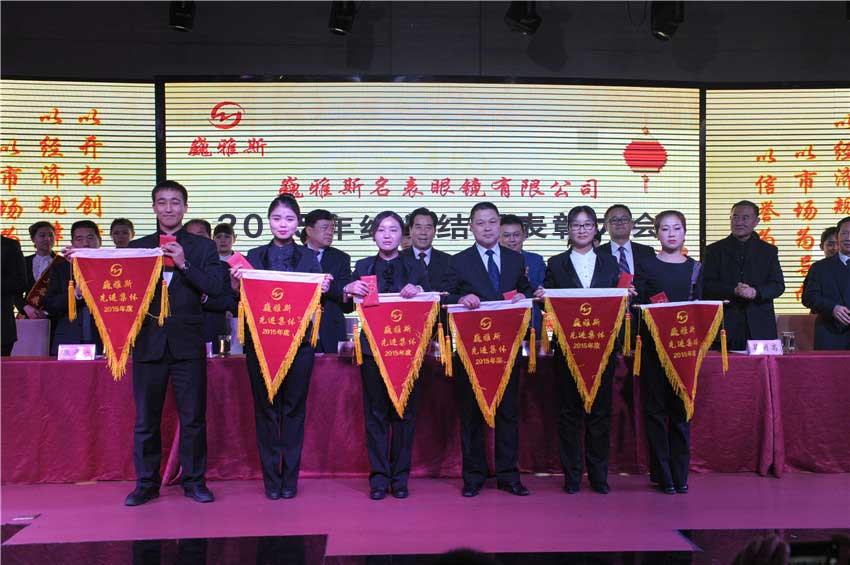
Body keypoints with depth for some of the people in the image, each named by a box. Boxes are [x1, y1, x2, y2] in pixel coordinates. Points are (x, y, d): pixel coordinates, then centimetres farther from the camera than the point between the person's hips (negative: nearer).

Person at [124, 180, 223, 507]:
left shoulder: (202, 247, 7)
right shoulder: (138, 247, 12)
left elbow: (215, 287, -7)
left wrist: (183, 264, -15)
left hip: (187, 343, -1)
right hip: (149, 342, 2)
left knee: (193, 417, 2)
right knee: (146, 418, 7)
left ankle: (194, 481, 14)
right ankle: (146, 483, 19)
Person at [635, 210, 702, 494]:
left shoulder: (695, 268, 10)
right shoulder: (647, 267, 2)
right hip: (653, 345, -2)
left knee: (681, 409, 5)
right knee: (655, 409, 0)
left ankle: (680, 474, 12)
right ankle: (662, 474, 8)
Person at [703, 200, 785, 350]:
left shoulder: (768, 251, 14)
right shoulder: (714, 250, 10)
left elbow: (778, 286, 6)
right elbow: (706, 286, 1)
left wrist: (756, 292, -14)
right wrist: (734, 291, -15)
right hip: (725, 325, -1)